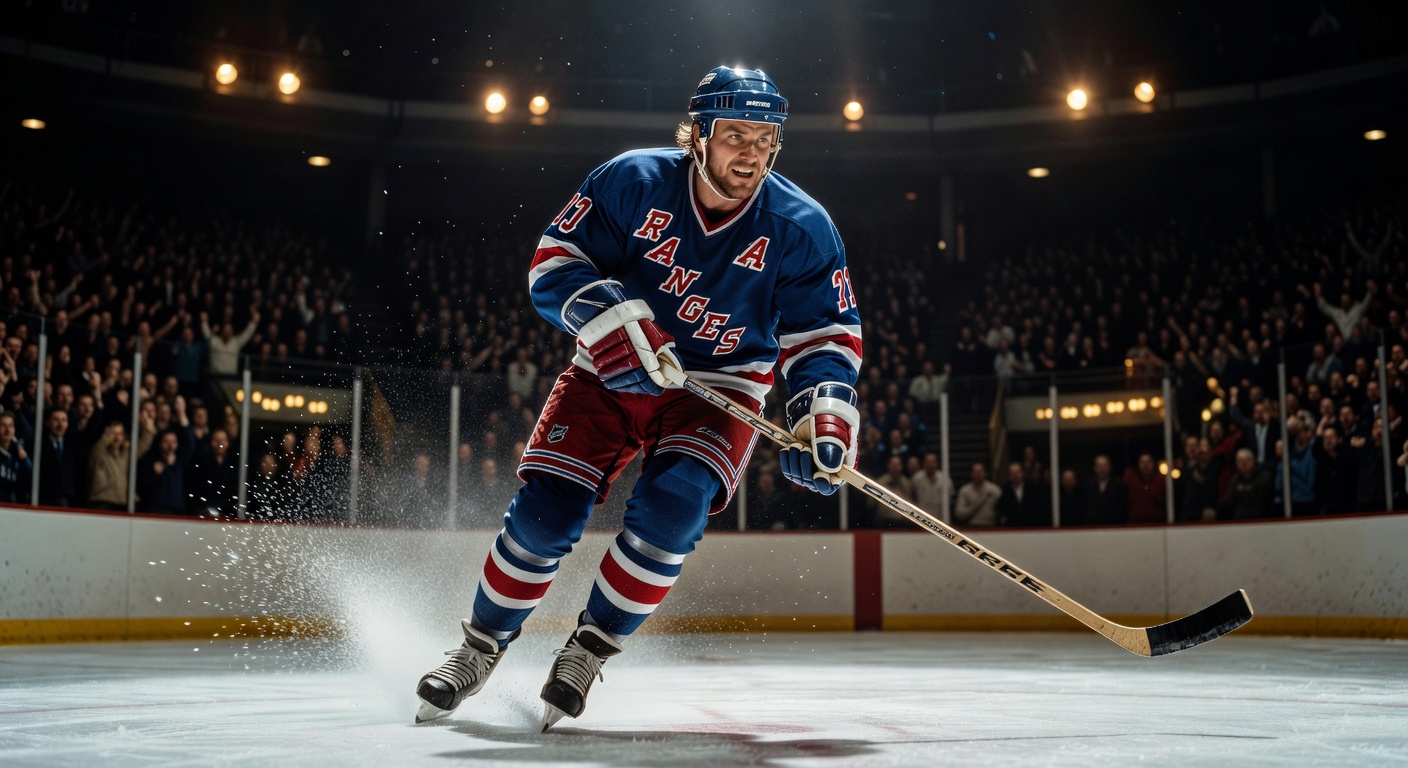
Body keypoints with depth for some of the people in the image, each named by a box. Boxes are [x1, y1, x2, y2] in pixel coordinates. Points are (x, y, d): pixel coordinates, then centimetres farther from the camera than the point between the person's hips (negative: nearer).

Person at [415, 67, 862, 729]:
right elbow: (554, 260, -10)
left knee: (672, 504, -27)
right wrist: (605, 313, -29)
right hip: (613, 370, 1)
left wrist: (824, 413, -24)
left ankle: (588, 651, -3)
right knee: (544, 512, -10)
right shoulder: (633, 182, -13)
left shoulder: (801, 228, -12)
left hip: (717, 387, 0)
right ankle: (479, 649, 16)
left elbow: (825, 332, -7)